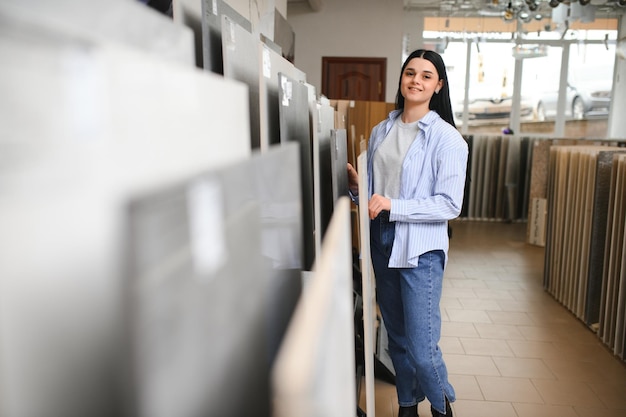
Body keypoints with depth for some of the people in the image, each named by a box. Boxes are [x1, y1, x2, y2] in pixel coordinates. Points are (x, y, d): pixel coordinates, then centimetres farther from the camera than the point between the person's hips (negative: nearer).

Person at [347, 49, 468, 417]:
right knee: (397, 338, 17)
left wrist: (392, 206, -20)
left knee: (422, 347, -2)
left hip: (421, 248, -5)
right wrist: (358, 189, -5)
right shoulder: (381, 131, 9)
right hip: (382, 242, 6)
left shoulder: (446, 138, -9)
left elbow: (450, 205, -14)